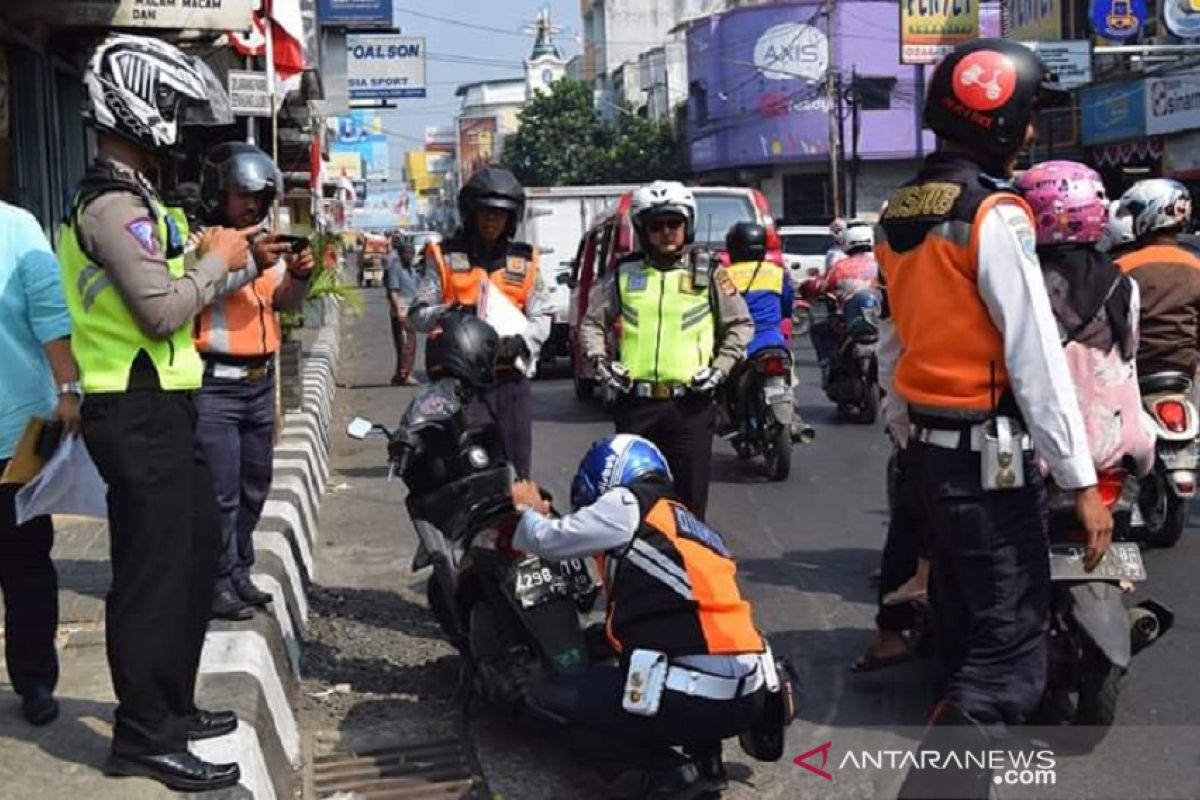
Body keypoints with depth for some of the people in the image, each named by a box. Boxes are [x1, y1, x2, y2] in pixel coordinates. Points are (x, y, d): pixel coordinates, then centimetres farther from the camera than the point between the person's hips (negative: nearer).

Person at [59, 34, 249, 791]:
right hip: (138, 413, -11)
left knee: (195, 554, 18)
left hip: (159, 406, 11)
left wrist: (212, 255, 8)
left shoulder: (128, 193, 17)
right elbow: (163, 310, -24)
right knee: (154, 571, -4)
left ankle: (171, 705, 30)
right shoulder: (113, 202, -17)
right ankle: (145, 736, 6)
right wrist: (216, 260, -10)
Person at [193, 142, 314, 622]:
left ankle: (239, 573, 26)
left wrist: (297, 277, -4)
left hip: (259, 381, 8)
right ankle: (216, 585, 1)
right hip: (213, 383, -8)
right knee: (220, 493, -7)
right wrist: (248, 265, -33)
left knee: (253, 488, 15)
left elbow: (284, 303, 17)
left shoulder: (265, 242, 15)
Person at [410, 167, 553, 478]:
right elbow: (418, 315, 4)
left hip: (511, 377, 3)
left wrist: (519, 341, -11)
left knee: (515, 472, 7)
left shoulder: (525, 260, 14)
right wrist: (449, 313, -17)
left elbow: (542, 316, 10)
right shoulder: (445, 256, 7)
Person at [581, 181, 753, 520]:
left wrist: (720, 367, 0)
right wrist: (600, 359, 2)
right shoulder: (624, 274, 9)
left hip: (690, 402, -1)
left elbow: (741, 324, 12)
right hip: (635, 401, 1)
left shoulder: (710, 275, 5)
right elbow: (592, 321, 18)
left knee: (689, 495, 2)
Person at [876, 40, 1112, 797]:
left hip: (931, 448, 9)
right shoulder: (996, 217, -16)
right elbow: (1037, 359, -18)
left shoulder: (900, 216, 10)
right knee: (1012, 653, -5)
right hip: (991, 454, -9)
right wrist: (1082, 480, -15)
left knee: (964, 631, 17)